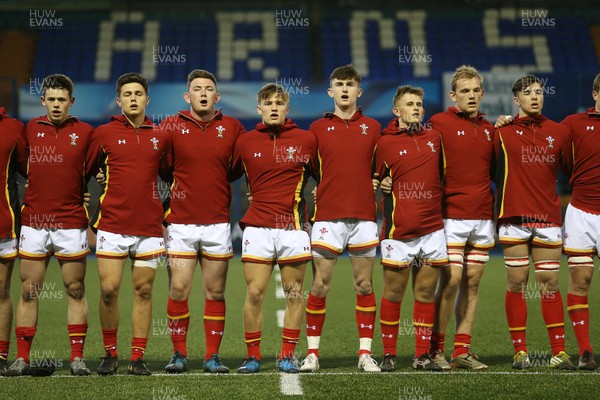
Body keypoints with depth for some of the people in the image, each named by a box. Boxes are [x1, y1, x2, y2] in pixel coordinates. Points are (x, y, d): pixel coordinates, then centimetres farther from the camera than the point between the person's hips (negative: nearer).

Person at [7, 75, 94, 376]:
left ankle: (77, 358, 8)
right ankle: (22, 358, 8)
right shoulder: (31, 129, 7)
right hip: (33, 223, 1)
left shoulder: (85, 132, 2)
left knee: (75, 291, 3)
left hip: (71, 223, -1)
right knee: (28, 291, 3)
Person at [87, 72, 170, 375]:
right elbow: (88, 170, 10)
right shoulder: (104, 134, 3)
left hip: (149, 228, 1)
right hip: (112, 224, -1)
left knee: (143, 292, 3)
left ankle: (138, 358, 10)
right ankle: (110, 354, 11)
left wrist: (166, 208, 11)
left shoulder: (161, 136, 7)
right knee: (108, 290, -4)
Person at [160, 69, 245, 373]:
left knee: (215, 293, 5)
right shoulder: (171, 126, 1)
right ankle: (179, 354, 9)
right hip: (180, 223, -1)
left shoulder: (232, 128, 5)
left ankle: (213, 356, 11)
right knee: (178, 291, -2)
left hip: (218, 223, 1)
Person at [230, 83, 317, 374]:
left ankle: (288, 355, 12)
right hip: (257, 227, 0)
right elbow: (228, 176, 18)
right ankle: (252, 357, 6)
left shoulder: (306, 139, 5)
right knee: (254, 293, -3)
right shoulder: (245, 142, 7)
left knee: (294, 294, 3)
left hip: (293, 227, 0)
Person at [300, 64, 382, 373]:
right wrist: (311, 192, -3)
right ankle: (312, 353, 6)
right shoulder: (318, 128, 8)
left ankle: (365, 353, 9)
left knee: (364, 286, 3)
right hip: (327, 216, -1)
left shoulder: (373, 128, 11)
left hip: (364, 216, 1)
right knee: (319, 286, -1)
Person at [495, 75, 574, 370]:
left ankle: (558, 352, 4)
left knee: (550, 284, 1)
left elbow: (571, 168, 16)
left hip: (548, 218, 2)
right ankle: (520, 351, 7)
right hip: (513, 216, -2)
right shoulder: (503, 132, 3)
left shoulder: (558, 132, 11)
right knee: (516, 283, 0)